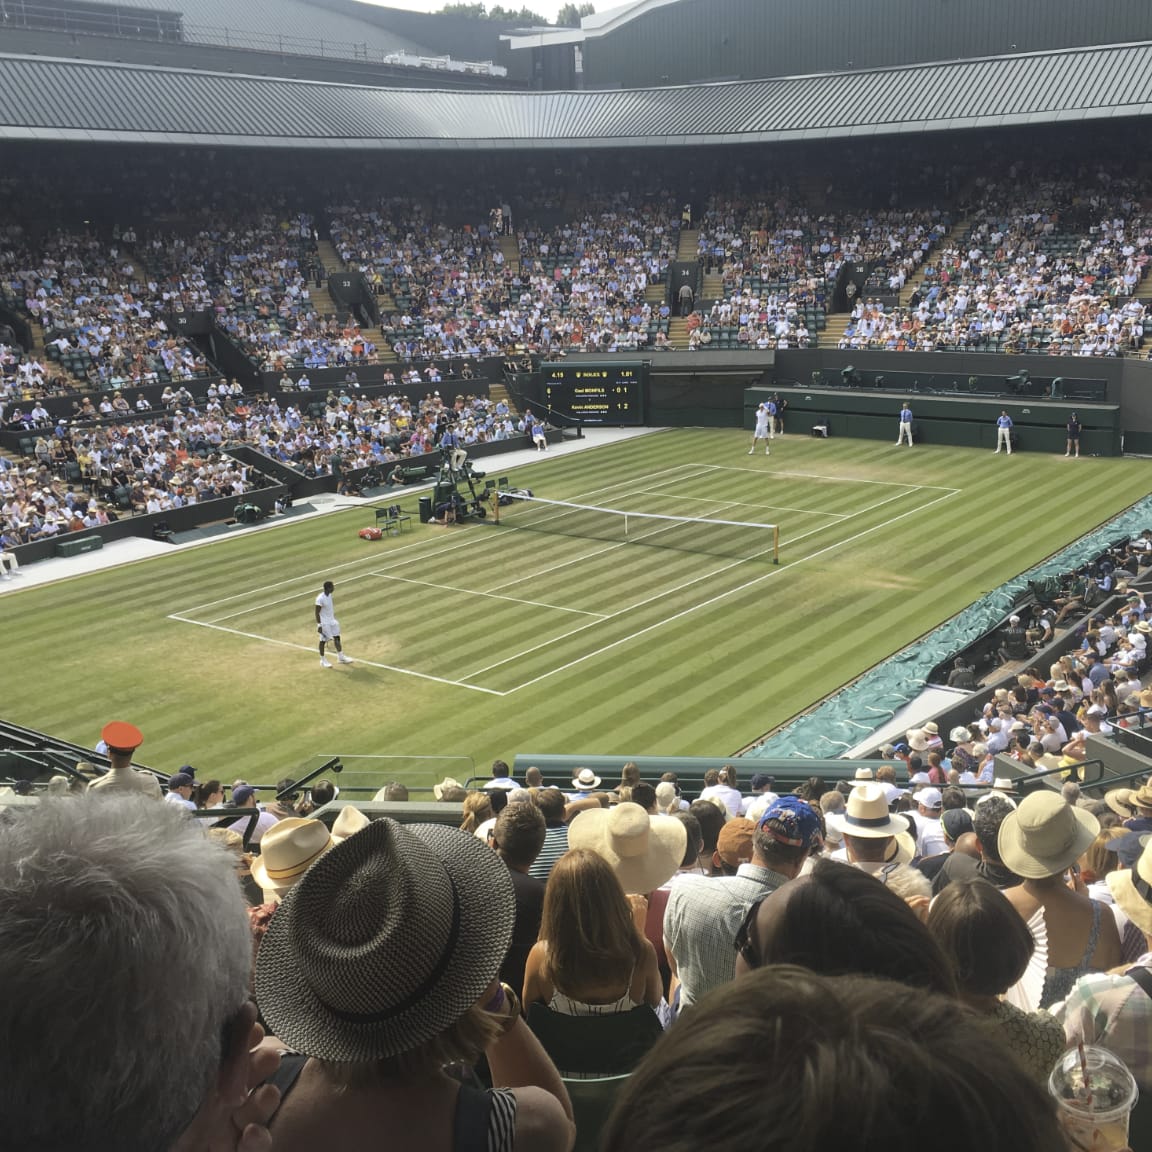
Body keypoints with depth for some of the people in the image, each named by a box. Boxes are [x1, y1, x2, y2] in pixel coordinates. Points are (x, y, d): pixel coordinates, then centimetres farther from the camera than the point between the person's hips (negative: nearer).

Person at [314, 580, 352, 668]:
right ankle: (322, 661, 19)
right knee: (323, 641, 5)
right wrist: (319, 625, -20)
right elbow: (317, 613, -20)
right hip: (324, 623, -8)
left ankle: (341, 657, 27)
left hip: (332, 621, 8)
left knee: (337, 638, 13)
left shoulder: (329, 595, 1)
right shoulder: (320, 599, -24)